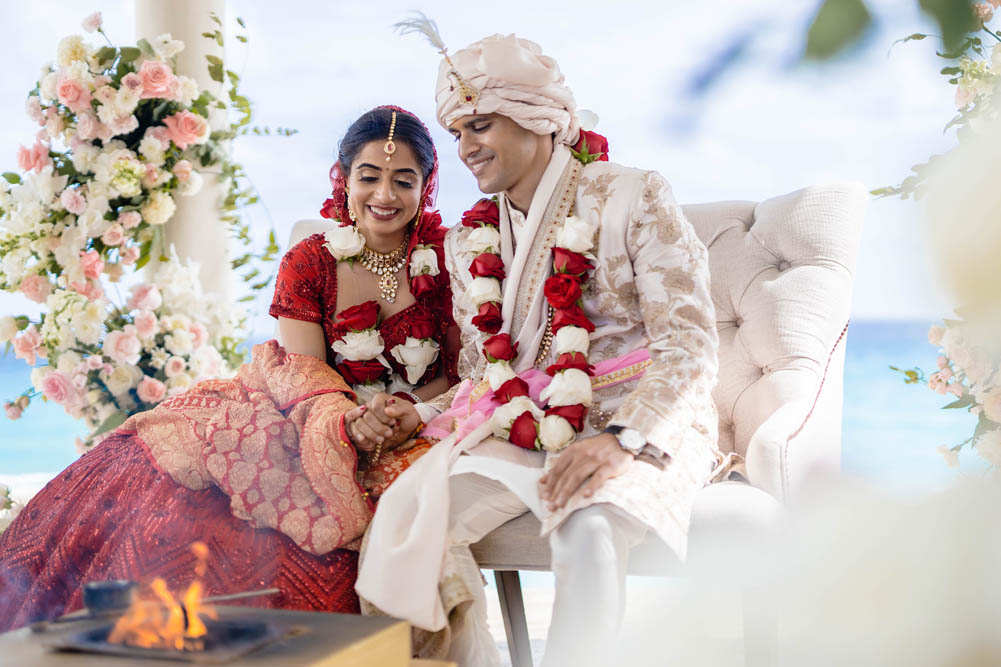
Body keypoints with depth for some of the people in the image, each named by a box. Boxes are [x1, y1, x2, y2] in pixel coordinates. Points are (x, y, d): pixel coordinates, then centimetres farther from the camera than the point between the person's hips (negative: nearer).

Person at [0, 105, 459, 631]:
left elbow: (462, 374, 3)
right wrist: (347, 419, -28)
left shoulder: (446, 259, 3)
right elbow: (306, 370, -6)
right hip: (309, 423, 0)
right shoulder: (308, 262, 3)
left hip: (413, 429, 0)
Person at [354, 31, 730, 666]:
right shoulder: (469, 242, 17)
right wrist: (421, 414, -1)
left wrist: (622, 440, -26)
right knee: (405, 524, -22)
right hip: (521, 431, 5)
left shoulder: (632, 198, -1)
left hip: (644, 428, -4)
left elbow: (689, 342, -10)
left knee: (587, 530, -37)